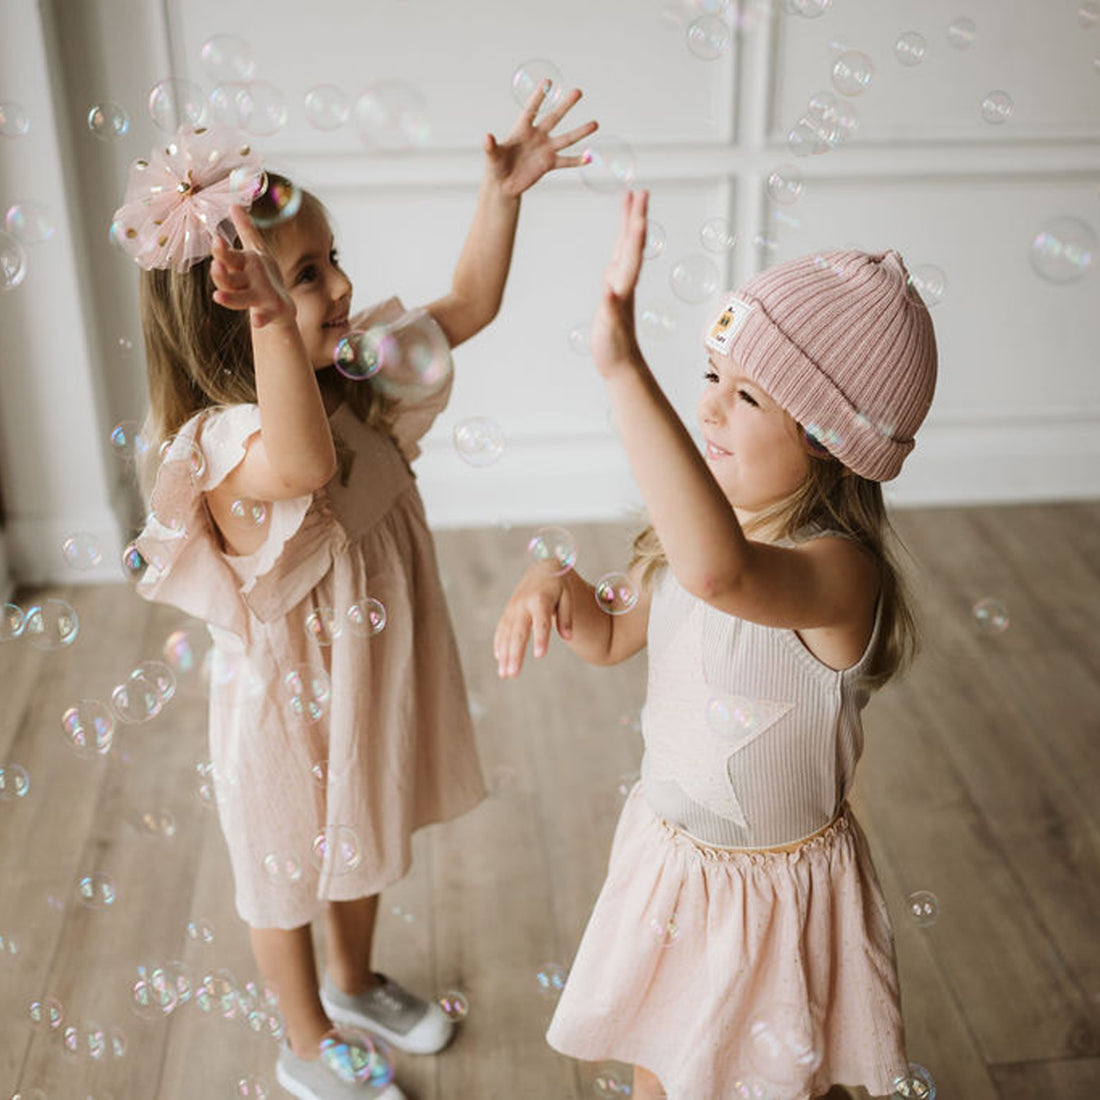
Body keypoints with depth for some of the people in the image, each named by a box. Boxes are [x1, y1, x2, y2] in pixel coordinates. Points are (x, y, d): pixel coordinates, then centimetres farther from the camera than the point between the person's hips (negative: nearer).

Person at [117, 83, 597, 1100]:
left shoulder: (356, 375, -10)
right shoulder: (221, 446, -34)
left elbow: (470, 304, -2)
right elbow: (302, 462, -58)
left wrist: (501, 193, -13)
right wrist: (274, 321, -71)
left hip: (372, 680, 7)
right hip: (289, 704, -7)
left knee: (356, 845, 30)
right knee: (289, 874, 20)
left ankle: (354, 984, 59)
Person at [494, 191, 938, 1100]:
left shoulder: (841, 573, -32)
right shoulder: (701, 528, -7)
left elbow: (719, 571, -57)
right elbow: (612, 637, 8)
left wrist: (624, 368, -57)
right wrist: (556, 583, -15)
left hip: (772, 895, -7)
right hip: (663, 856, 7)